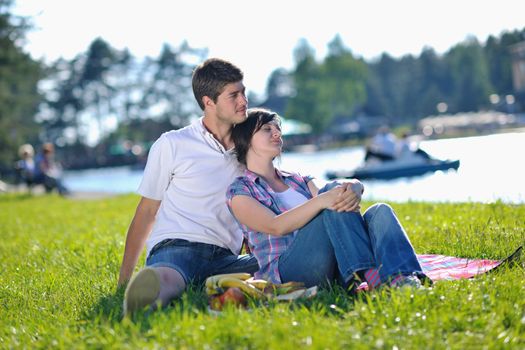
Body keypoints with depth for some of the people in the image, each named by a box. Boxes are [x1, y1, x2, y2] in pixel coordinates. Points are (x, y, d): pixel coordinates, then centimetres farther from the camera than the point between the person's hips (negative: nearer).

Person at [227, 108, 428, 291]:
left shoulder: (299, 180, 29)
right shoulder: (239, 191, 8)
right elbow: (276, 226, -12)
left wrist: (355, 189, -16)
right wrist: (321, 200, -27)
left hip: (335, 266, 6)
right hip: (286, 271, -6)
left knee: (379, 211, -18)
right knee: (334, 189, -24)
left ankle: (401, 277, -47)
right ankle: (368, 275, -39)